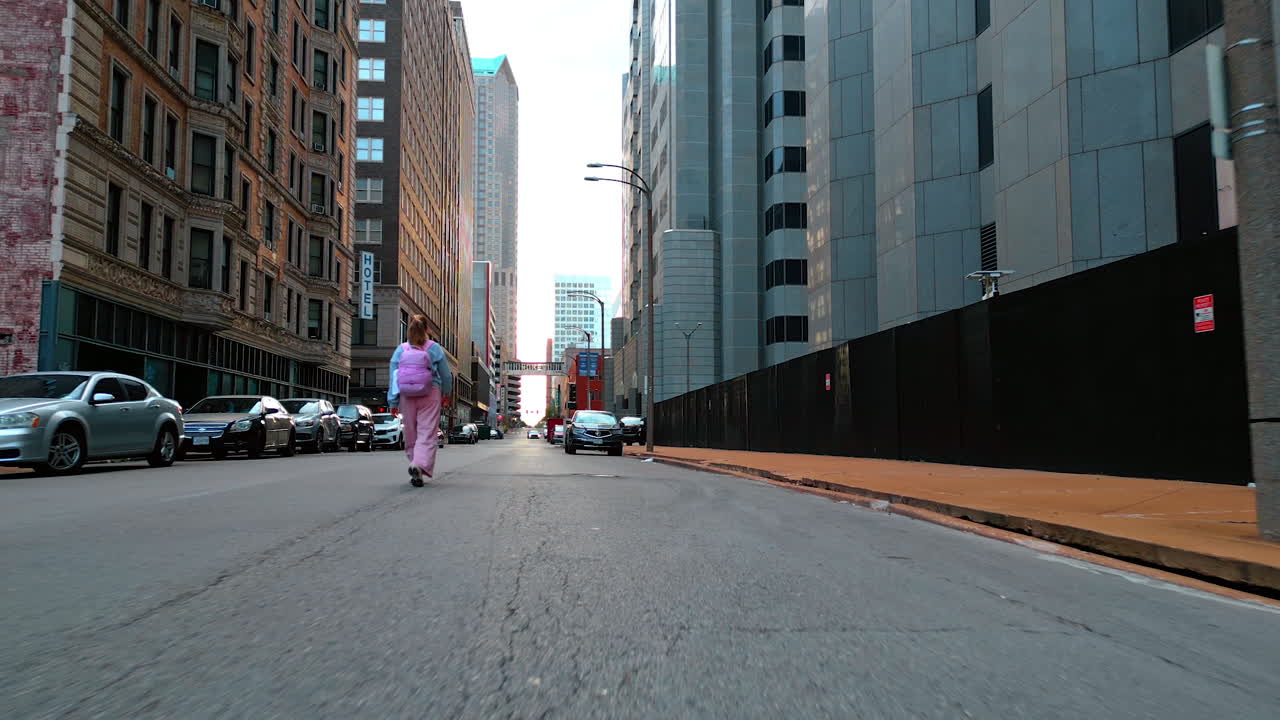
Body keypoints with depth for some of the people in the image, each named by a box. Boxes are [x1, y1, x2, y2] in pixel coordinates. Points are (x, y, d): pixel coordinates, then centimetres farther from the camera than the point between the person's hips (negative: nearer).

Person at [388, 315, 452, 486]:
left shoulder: (400, 350, 3)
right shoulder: (435, 349, -1)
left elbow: (393, 377, 1)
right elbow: (446, 375, 3)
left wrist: (393, 402, 5)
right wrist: (445, 394, 20)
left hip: (406, 397, 2)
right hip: (430, 395, -2)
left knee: (411, 434, 13)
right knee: (427, 433, -5)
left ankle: (415, 465, 21)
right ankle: (420, 465, -25)